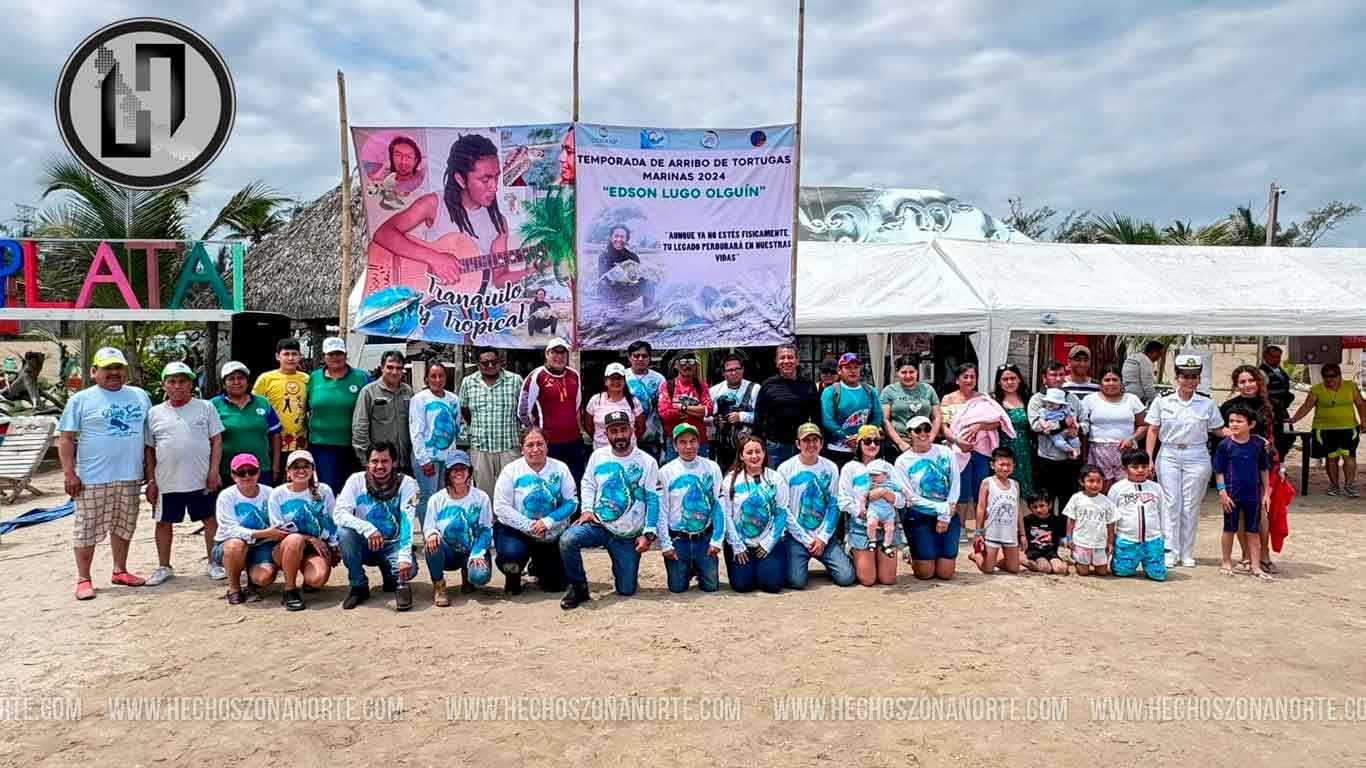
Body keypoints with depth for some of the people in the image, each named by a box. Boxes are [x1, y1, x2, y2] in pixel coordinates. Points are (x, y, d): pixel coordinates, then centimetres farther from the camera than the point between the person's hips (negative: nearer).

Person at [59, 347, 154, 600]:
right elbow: (66, 439, -3)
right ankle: (83, 579, 12)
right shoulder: (81, 400, -1)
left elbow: (149, 434, 16)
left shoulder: (140, 396, 9)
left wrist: (150, 469, 12)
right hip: (93, 478, -4)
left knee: (124, 526, 14)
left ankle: (120, 571, 27)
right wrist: (69, 474, -10)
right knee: (88, 529, 2)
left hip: (129, 476, 4)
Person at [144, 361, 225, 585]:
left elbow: (216, 440, 0)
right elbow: (149, 450, 9)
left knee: (211, 520, 5)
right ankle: (164, 567, 25)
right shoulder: (155, 413, 6)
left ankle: (213, 564, 19)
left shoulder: (205, 407, 2)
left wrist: (213, 471, -8)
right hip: (167, 481, 2)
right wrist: (151, 480, 4)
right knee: (164, 522, 10)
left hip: (202, 480, -2)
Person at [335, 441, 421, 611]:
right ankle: (359, 586, -10)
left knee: (408, 569, -31)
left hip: (393, 545, -1)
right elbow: (339, 514, -20)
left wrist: (405, 556, -33)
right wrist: (367, 528, -37)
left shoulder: (406, 483, -10)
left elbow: (408, 522, -20)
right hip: (364, 545, 2)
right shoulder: (356, 480, -8)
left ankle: (397, 582, 9)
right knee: (344, 531, -28)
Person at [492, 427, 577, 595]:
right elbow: (501, 507, -11)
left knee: (556, 584, 2)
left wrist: (548, 521, -22)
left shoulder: (560, 469, -4)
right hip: (515, 530, -2)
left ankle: (537, 566, 39)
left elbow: (571, 502, -8)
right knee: (512, 554, -35)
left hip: (551, 534, 2)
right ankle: (513, 575, 3)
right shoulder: (511, 470, -7)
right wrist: (528, 525, -21)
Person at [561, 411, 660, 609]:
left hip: (629, 536, -1)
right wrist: (587, 509, -5)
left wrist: (648, 534, -9)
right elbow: (587, 484, 13)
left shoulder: (647, 462, -5)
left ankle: (620, 569, 36)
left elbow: (653, 500, -4)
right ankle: (578, 588, -7)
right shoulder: (598, 456, 2)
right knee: (567, 540, -29)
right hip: (597, 525, 1)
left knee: (626, 590, 0)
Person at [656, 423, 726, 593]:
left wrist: (717, 539, -6)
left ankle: (698, 569, 33)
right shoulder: (666, 472, -6)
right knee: (677, 587, 1)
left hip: (704, 537, 1)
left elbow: (719, 505, -2)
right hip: (677, 538, -1)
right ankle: (689, 571, 34)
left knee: (711, 586, 1)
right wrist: (665, 544, -7)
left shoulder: (712, 468, -3)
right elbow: (661, 511, -3)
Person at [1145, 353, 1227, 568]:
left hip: (1196, 457, 0)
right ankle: (1170, 551, 5)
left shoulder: (1207, 404, 4)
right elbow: (1153, 430, 3)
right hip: (1169, 456, 0)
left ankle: (1187, 554, 13)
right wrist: (1149, 458, -3)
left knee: (1191, 506, 4)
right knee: (1171, 504, -1)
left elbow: (1218, 430, 8)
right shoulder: (1162, 402, 3)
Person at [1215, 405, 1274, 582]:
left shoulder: (1259, 443, -1)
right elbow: (1219, 471, -5)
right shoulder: (1225, 445, -8)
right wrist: (1223, 493, -11)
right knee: (1230, 529, 11)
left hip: (1253, 495, 2)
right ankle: (1227, 563, 23)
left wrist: (1266, 493, 5)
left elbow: (1264, 470, 6)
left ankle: (1255, 567, 15)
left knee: (1253, 531, 9)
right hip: (1232, 495, -2)